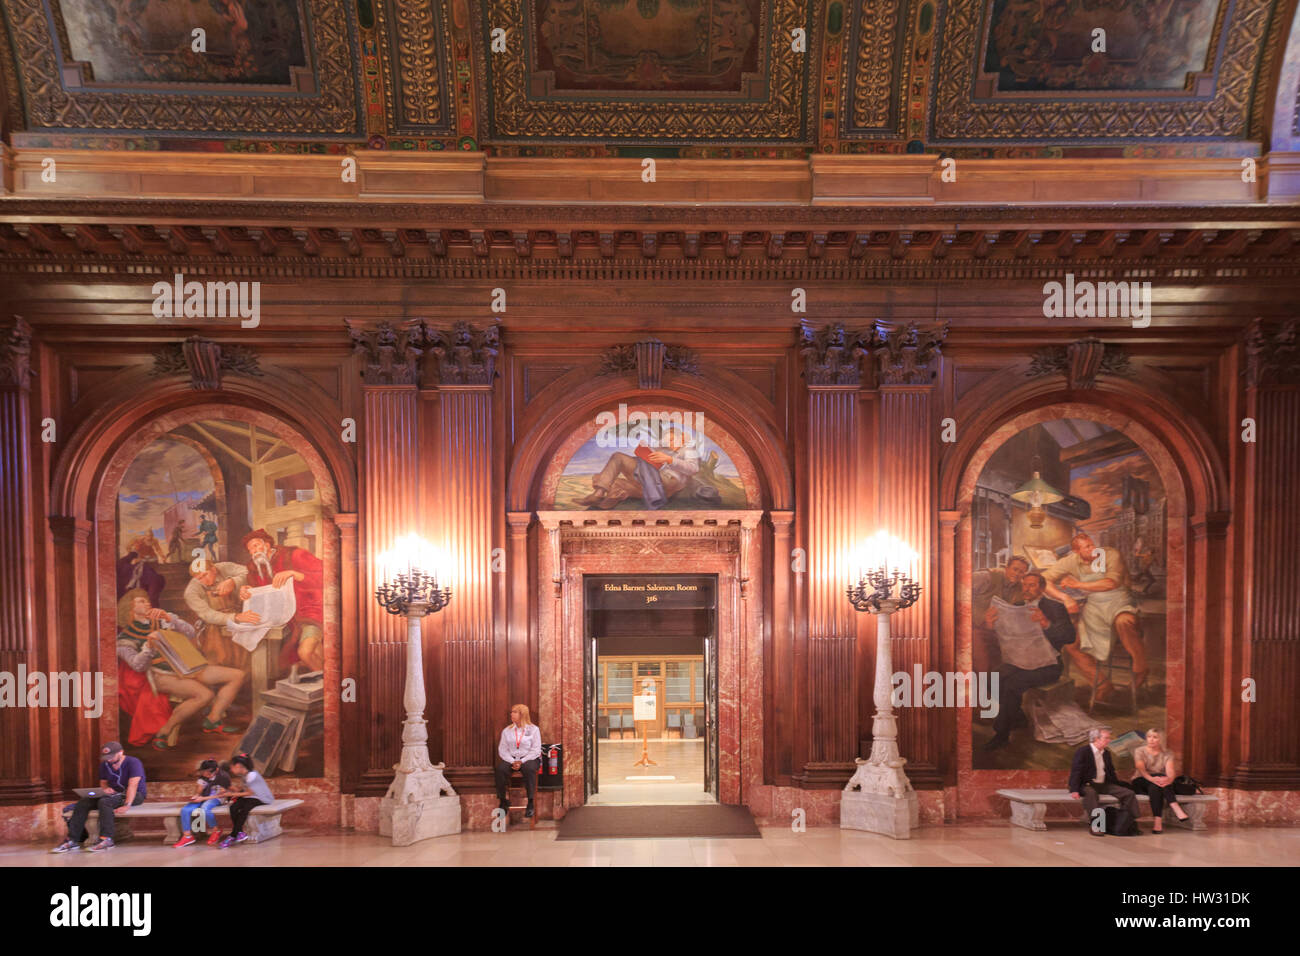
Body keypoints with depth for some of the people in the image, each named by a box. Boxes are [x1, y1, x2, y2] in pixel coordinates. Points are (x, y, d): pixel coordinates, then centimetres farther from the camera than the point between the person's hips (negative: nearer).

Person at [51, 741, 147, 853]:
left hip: (135, 795, -8)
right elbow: (103, 782, 17)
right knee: (83, 802, -10)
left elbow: (133, 785, -26)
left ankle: (106, 840, -35)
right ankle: (72, 840, -10)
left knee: (104, 802, -33)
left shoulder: (133, 762, -17)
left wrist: (127, 805, -36)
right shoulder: (104, 764, 5)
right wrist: (106, 788, -8)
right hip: (115, 793, 8)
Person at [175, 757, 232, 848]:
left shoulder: (223, 776, -16)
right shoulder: (203, 776, 3)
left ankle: (216, 831, -16)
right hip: (203, 798, 6)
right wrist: (196, 796, -13)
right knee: (185, 810, -20)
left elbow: (222, 794, -13)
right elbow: (200, 791, 11)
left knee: (204, 808, -38)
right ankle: (187, 836, -7)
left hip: (216, 799, -6)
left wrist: (203, 798, -18)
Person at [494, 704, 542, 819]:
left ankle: (531, 803, -28)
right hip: (511, 758, 3)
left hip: (529, 758, -3)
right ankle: (502, 800, -16)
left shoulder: (533, 729, 1)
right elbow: (502, 750, 4)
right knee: (501, 768, -29)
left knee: (529, 768, -37)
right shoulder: (507, 731, 12)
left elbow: (536, 750, -5)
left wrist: (522, 762, -17)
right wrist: (513, 761, -13)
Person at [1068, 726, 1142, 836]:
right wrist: (1074, 790, -26)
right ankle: (1094, 826, -32)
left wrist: (1119, 785, 12)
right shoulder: (1083, 751, -9)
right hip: (1087, 785, -7)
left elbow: (1111, 772, 24)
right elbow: (1076, 771, -16)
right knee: (1091, 793, -40)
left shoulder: (1106, 753, 14)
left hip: (1104, 784, 7)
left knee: (1129, 793, -7)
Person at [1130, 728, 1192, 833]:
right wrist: (1152, 778, -38)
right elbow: (1141, 769, -16)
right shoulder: (1139, 751, 2)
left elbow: (1170, 771, -13)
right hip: (1141, 783, -1)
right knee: (1156, 784, -35)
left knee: (1154, 788, -36)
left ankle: (1158, 822, -49)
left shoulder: (1167, 755, 6)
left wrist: (1169, 779, -38)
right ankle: (1176, 808, -46)